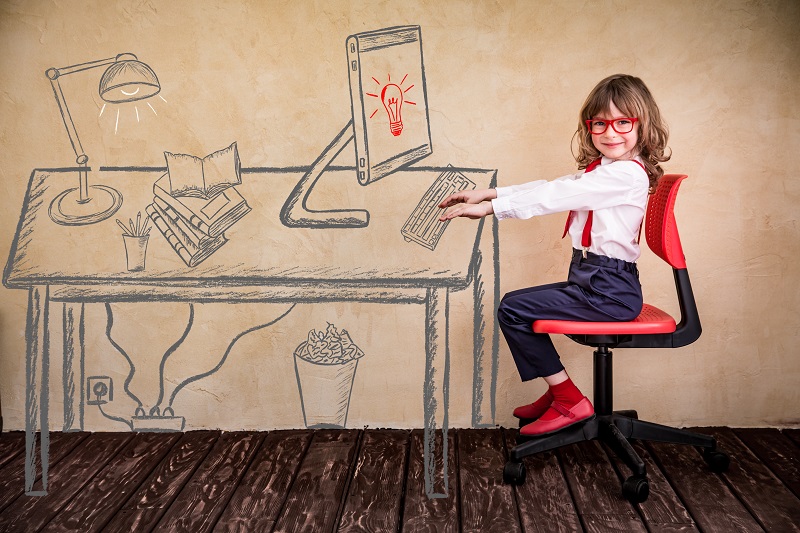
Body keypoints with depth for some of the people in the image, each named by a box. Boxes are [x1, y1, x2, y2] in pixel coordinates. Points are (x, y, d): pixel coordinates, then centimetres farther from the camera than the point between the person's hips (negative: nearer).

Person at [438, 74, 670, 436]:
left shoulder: (628, 174, -17)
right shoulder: (600, 171, 15)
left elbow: (553, 196, -20)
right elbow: (551, 187, 11)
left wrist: (489, 207, -18)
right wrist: (489, 193, 3)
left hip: (609, 289, -10)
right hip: (589, 279, 10)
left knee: (512, 310, -12)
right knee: (516, 302, 16)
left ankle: (570, 401, 0)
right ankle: (557, 393, 25)